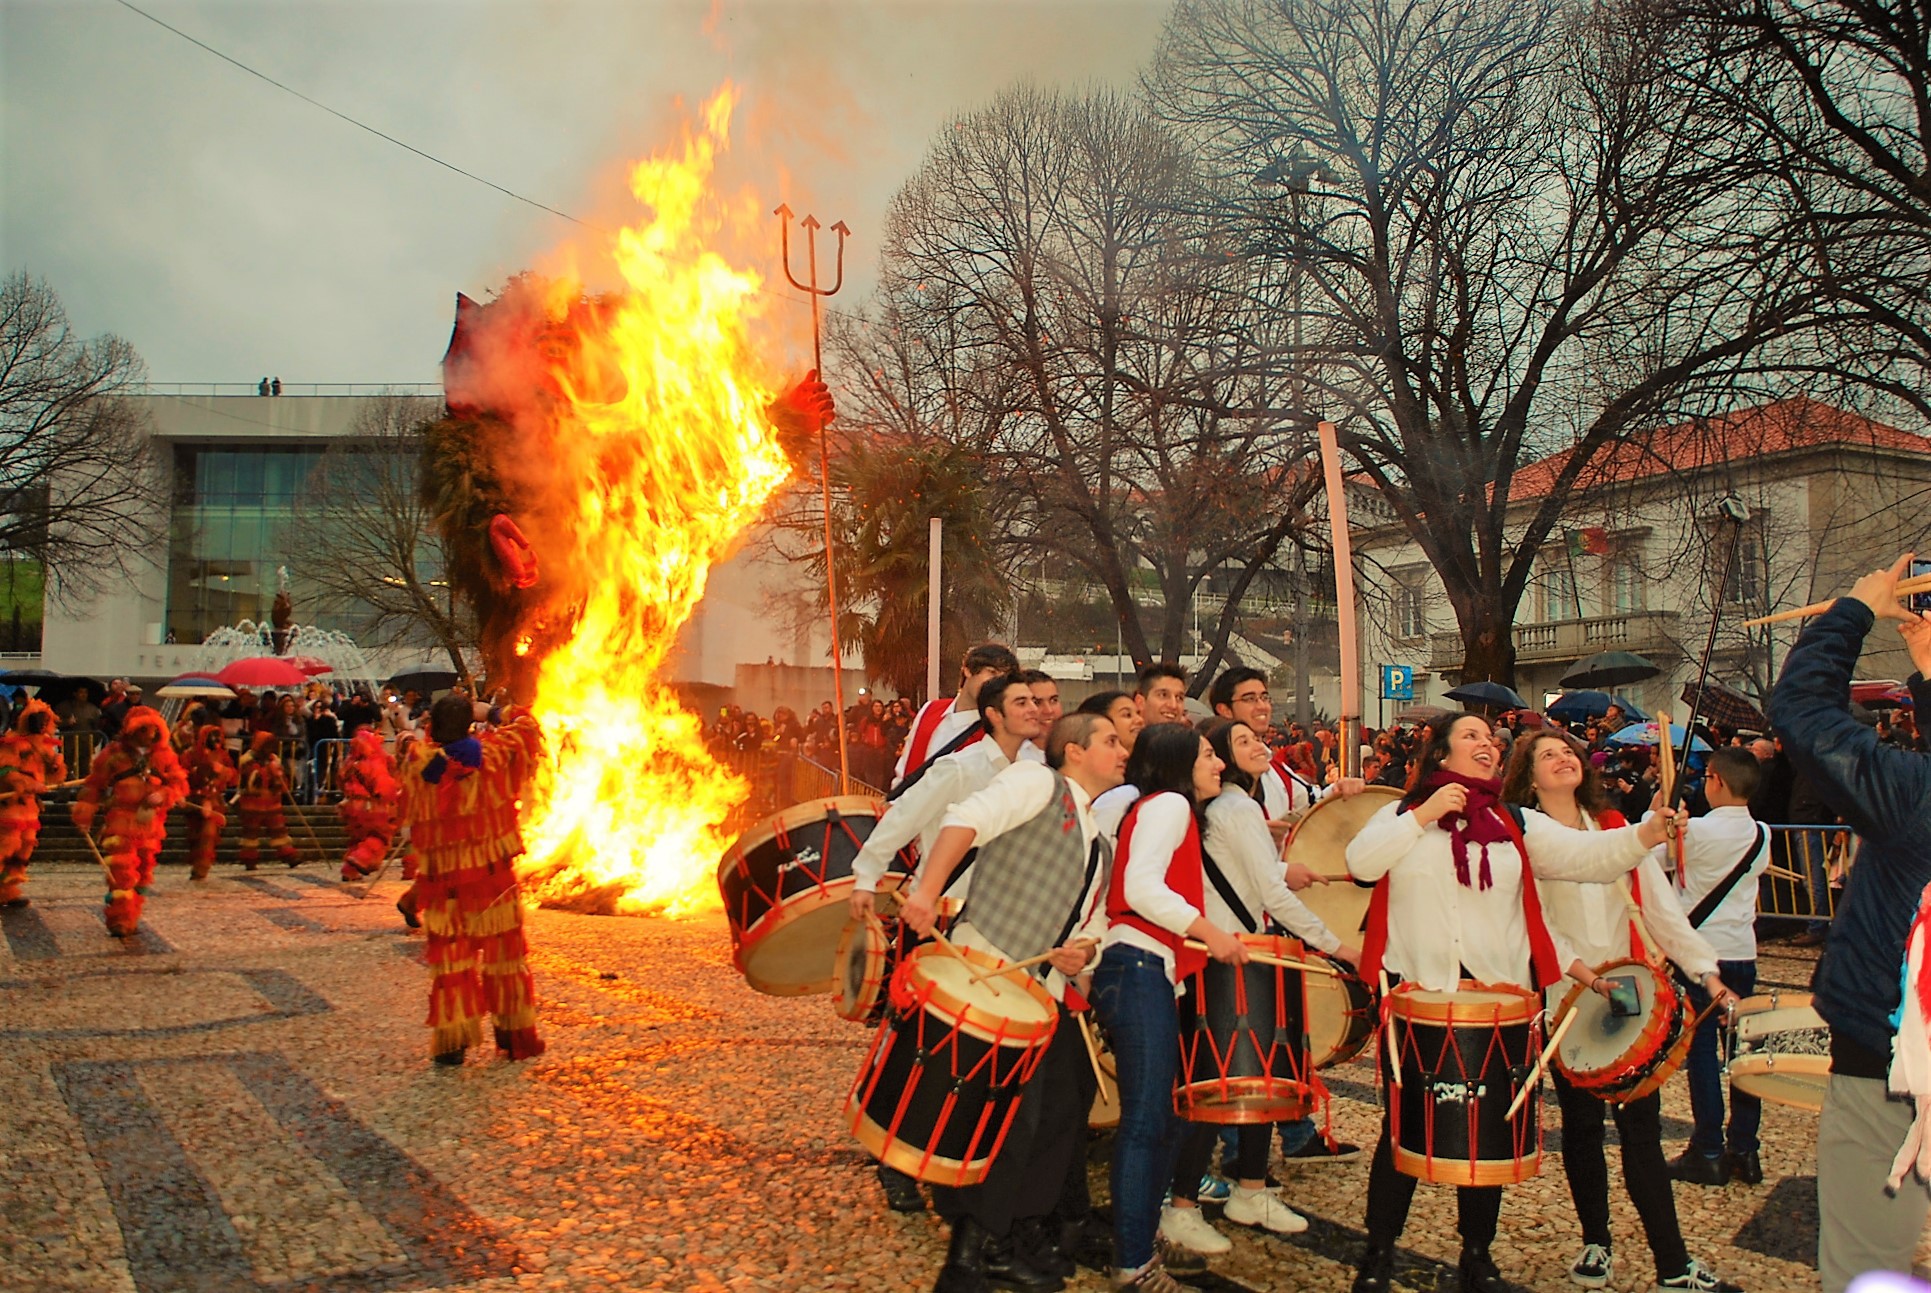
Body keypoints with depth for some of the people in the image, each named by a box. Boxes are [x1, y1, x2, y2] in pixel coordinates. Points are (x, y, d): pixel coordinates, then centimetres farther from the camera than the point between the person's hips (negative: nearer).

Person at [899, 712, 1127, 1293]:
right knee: (1008, 1114, -11)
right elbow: (968, 818, -17)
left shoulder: (1100, 843, 23)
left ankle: (1013, 1242, 24)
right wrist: (928, 891, -29)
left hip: (1050, 994, 9)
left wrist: (1084, 950, 0)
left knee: (1062, 1115, 10)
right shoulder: (1036, 781, -1)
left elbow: (1095, 921, 23)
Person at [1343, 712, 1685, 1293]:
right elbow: (1360, 862, -10)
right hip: (1416, 992, -2)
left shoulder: (1519, 825, 9)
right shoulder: (1403, 812, 6)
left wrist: (1649, 832, -22)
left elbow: (1587, 853, -5)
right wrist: (1422, 816, -13)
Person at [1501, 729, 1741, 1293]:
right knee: (1582, 1123, 7)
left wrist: (1706, 971, -4)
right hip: (1565, 1000, -2)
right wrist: (1586, 974, -22)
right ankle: (1596, 1244, 23)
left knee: (1641, 1124, 1)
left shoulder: (1616, 829, 9)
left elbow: (1660, 907, 5)